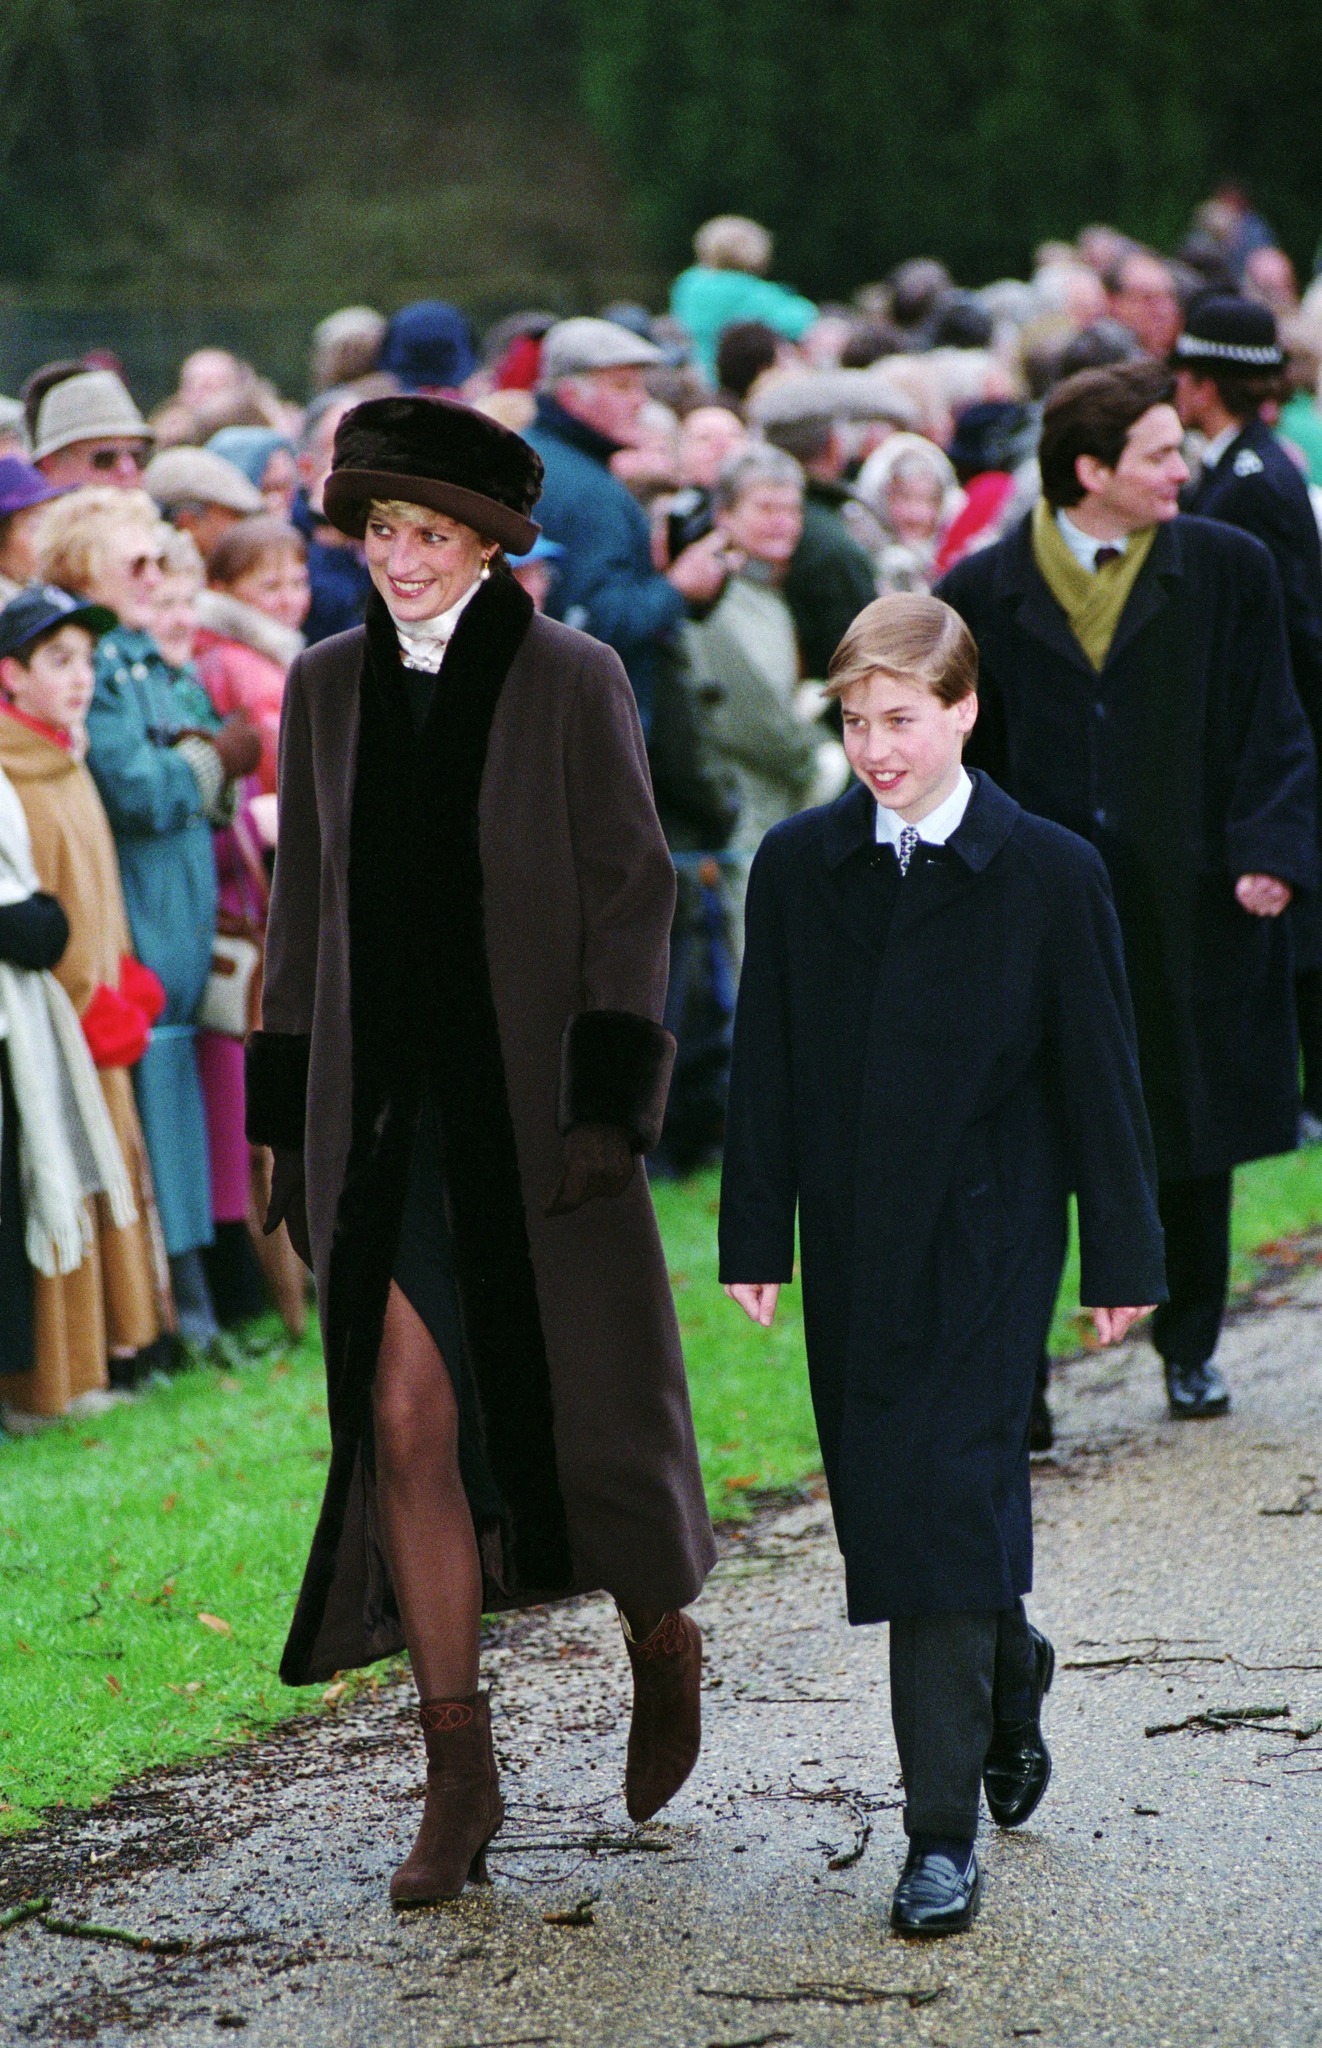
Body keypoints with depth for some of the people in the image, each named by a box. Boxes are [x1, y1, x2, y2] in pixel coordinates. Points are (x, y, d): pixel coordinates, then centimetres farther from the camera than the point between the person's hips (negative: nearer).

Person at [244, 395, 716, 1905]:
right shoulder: (329, 688, 7)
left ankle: (659, 1640, 35)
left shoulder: (571, 681, -5)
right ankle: (459, 1775, 4)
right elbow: (304, 907, 11)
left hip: (534, 1105, -3)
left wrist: (609, 1103, -13)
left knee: (585, 1401, 4)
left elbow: (632, 891, -6)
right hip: (384, 1114, 3)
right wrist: (289, 1123, 9)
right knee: (406, 1422, -3)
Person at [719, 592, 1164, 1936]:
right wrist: (756, 1236, 5)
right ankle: (1009, 1680, 39)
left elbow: (1099, 1072, -1)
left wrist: (1122, 1255, 0)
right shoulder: (796, 867, 4)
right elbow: (765, 1067, 8)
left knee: (945, 1504, -11)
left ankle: (944, 1828, -6)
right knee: (881, 1508, 9)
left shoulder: (1049, 876, -5)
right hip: (853, 1243, 4)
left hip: (986, 1239, -4)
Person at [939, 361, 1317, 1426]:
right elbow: (957, 752, 7)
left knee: (1195, 1133, 13)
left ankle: (1190, 1344, 30)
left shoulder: (1230, 569, 3)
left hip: (1191, 907, 2)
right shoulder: (985, 592, 1)